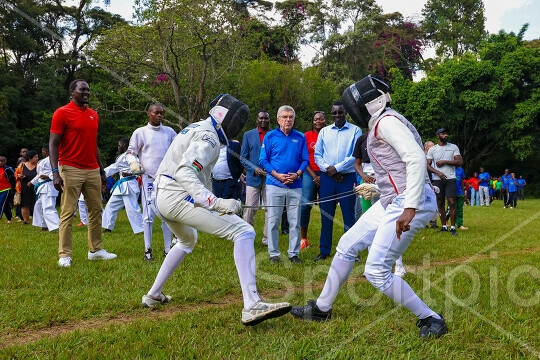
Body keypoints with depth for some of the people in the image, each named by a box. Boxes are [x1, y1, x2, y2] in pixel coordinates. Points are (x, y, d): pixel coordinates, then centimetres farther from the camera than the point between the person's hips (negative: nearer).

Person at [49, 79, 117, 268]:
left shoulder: (93, 115, 16)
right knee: (68, 212, -4)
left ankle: (95, 250, 18)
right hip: (71, 169, -6)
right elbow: (53, 144, -7)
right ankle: (64, 255, 1)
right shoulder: (62, 113, -3)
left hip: (92, 170, 6)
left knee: (96, 210, 8)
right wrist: (55, 172, -17)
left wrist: (102, 170, 19)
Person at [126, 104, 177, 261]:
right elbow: (130, 153, 7)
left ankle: (168, 249, 12)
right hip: (148, 178, -3)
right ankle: (148, 250, 4)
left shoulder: (169, 132, 12)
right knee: (148, 215, -4)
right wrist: (133, 163, -14)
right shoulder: (140, 132, 4)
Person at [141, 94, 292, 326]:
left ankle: (153, 295, 39)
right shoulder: (207, 136, -10)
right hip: (179, 197, -10)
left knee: (187, 241, 38)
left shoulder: (195, 128, 21)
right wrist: (216, 203, -35)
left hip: (160, 198, 10)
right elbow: (185, 172, -25)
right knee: (243, 232, -16)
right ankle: (252, 306, -29)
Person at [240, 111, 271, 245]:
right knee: (250, 209, -3)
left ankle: (267, 239, 12)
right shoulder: (248, 135, 8)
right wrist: (254, 169, -8)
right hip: (253, 178, 0)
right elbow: (243, 158, 7)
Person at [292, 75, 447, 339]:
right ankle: (321, 309, 30)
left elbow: (417, 159, -23)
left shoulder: (387, 121, -12)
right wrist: (373, 187, 33)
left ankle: (431, 320, 4)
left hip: (409, 201, -10)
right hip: (393, 201, 10)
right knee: (347, 246, 15)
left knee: (376, 272, -10)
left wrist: (409, 208, -30)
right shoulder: (382, 124, 18)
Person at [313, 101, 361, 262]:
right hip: (327, 177, 3)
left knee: (349, 216, 0)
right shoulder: (324, 131, 12)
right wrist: (328, 169, -8)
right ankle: (324, 251, 17)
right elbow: (317, 155, 9)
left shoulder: (355, 131, 2)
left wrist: (337, 168, -13)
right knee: (326, 216, 8)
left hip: (347, 177, -3)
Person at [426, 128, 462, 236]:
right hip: (437, 179, 2)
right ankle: (444, 226, 12)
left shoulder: (453, 147, 7)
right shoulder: (432, 149, 9)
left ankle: (453, 227, -3)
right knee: (440, 203, 3)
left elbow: (460, 162, -2)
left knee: (452, 203, -9)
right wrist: (437, 172, -12)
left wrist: (445, 161, -9)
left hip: (450, 179, -1)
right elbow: (428, 165, 4)